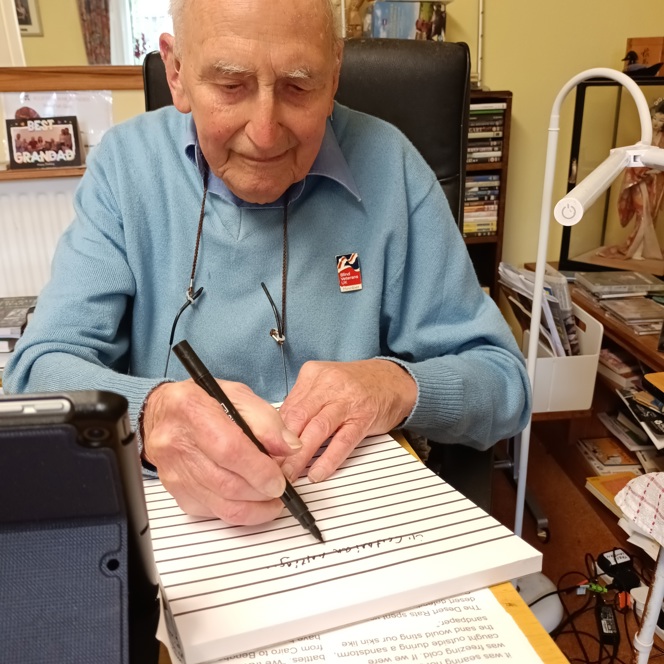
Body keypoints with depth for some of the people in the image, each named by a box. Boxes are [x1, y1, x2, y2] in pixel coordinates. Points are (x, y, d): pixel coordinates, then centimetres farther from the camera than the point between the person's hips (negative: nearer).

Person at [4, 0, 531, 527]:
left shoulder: (388, 167, -8)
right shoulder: (126, 164, -4)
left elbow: (504, 383, -5)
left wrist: (399, 385, -25)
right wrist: (150, 412, -32)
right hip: (170, 515, 2)